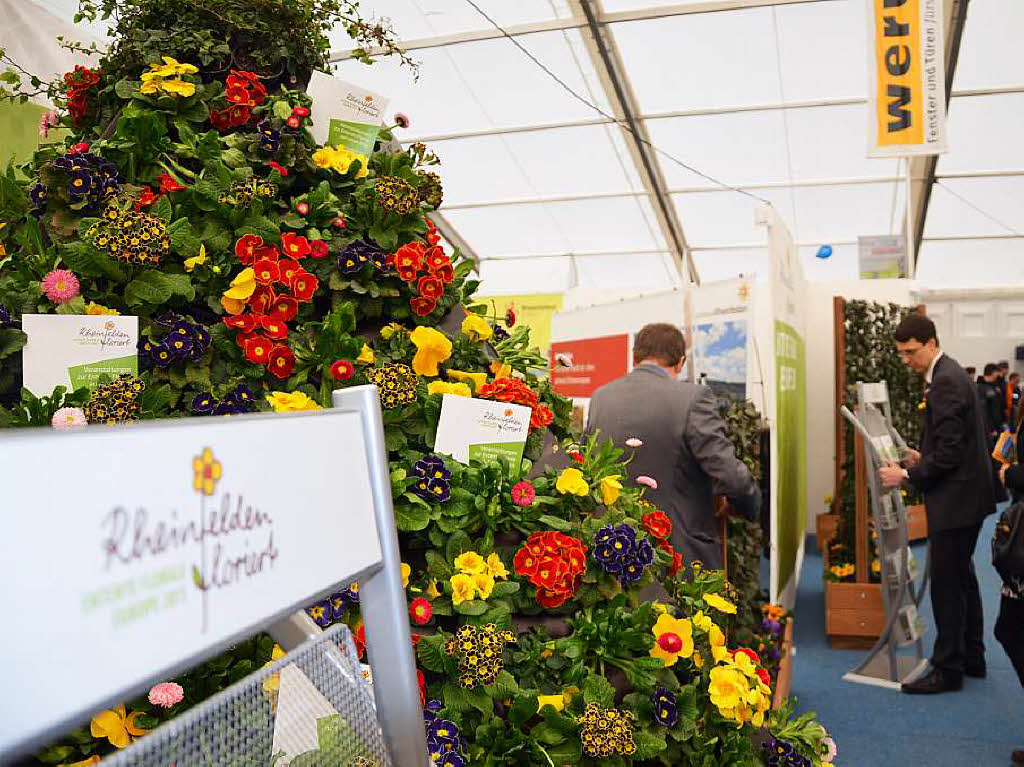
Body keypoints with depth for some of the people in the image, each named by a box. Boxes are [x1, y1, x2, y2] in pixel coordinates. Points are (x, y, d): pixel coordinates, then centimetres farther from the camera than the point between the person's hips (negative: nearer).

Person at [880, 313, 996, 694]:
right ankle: (971, 657, 32)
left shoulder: (946, 381, -20)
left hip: (955, 500, -11)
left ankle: (948, 669, 7)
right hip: (966, 495, 11)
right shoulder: (949, 375, 12)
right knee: (962, 577, 19)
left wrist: (907, 476, -17)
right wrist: (923, 458, 11)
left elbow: (950, 452, -23)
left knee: (946, 584, -2)